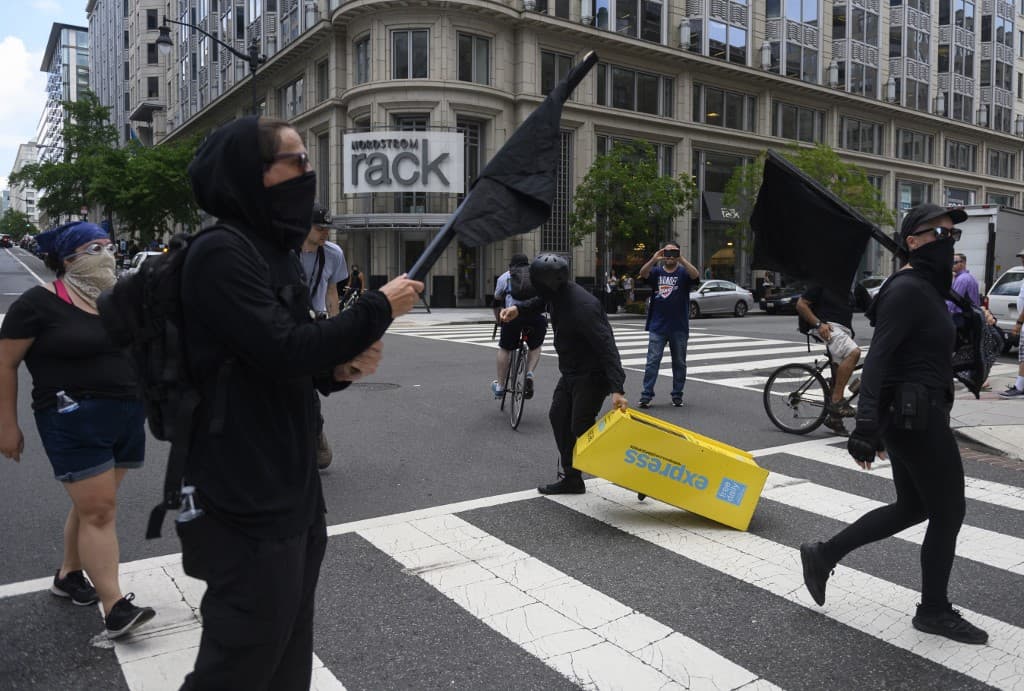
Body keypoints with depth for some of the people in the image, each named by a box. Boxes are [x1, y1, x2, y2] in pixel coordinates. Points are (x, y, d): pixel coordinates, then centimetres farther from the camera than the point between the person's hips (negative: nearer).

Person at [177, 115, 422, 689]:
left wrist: (341, 368, -2)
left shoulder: (277, 254, 13)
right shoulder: (221, 254, -16)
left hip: (292, 491, 9)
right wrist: (379, 309, -16)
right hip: (247, 503, -9)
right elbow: (283, 349, -26)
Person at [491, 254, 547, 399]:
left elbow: (497, 302, 27)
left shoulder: (505, 277, 25)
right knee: (535, 346, 25)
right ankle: (530, 374, 4)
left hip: (514, 315, -1)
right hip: (537, 316, 1)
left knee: (505, 349, 16)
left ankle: (500, 386, 20)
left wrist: (499, 320, 41)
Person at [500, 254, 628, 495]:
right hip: (571, 371, 10)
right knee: (558, 417, 11)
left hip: (592, 375, -10)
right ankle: (570, 477, 21)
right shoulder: (557, 294, -3)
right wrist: (519, 309, 7)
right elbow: (541, 302, 24)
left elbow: (607, 347, -35)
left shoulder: (582, 308, -32)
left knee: (580, 428, -9)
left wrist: (617, 389, -41)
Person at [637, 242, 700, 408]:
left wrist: (681, 259, -27)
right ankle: (646, 395, -4)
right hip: (657, 327, 0)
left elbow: (695, 274, -17)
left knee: (679, 363, 8)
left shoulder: (683, 272, 4)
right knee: (652, 361, -4)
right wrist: (654, 260, -29)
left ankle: (677, 395, 19)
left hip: (679, 328, 0)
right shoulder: (656, 272, 7)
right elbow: (643, 273, -13)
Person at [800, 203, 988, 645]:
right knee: (948, 511, 4)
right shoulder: (908, 290, -16)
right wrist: (866, 426, -32)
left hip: (913, 413, 10)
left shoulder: (927, 288, 15)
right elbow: (877, 357, -25)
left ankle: (823, 555, 22)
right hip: (916, 415, -10)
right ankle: (934, 612, 22)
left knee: (911, 507, 18)